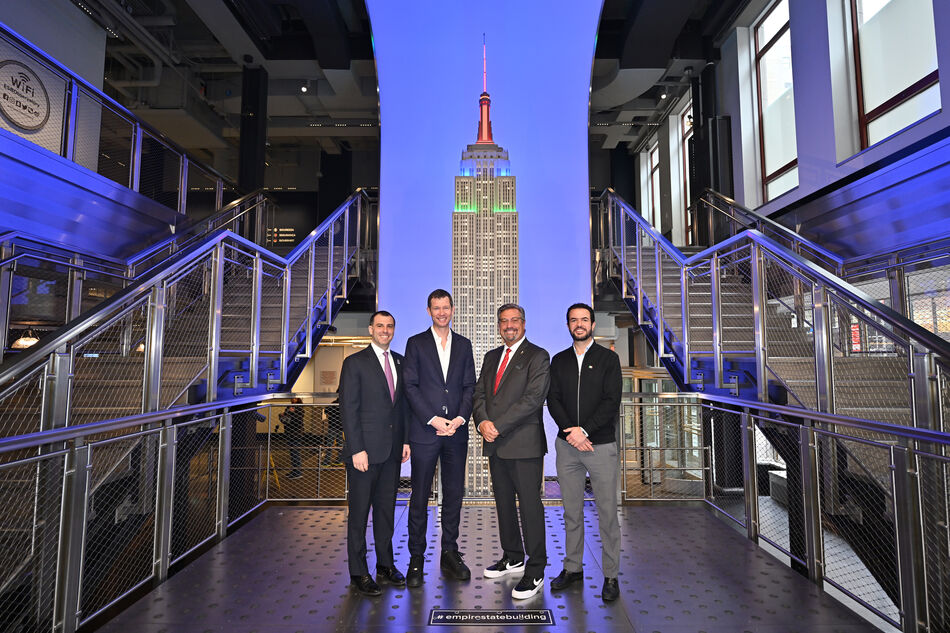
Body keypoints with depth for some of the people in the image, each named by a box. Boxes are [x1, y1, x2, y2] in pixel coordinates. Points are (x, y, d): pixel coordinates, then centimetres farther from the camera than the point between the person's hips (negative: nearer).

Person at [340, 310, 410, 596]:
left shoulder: (400, 362, 11)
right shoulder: (355, 363, -6)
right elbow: (348, 409, -10)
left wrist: (406, 440, 8)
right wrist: (357, 450, -14)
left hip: (392, 449, 5)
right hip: (365, 449, -5)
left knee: (387, 508, 15)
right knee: (359, 511, 6)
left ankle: (385, 564, 29)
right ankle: (359, 572, 19)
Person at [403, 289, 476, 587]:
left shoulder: (464, 345, 11)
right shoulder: (416, 343, 3)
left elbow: (469, 386, 8)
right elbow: (411, 387, -3)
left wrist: (460, 418, -8)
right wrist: (433, 420, -12)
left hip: (456, 431, 3)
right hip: (424, 431, -3)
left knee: (454, 495, 10)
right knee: (420, 497, 4)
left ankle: (450, 554, 24)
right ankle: (416, 559, 17)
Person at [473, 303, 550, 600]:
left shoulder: (537, 356, -5)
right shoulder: (491, 357, 17)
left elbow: (533, 398, -15)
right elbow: (479, 393, 12)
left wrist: (498, 426, -17)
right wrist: (483, 422, -8)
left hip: (524, 443, -6)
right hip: (495, 443, 7)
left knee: (530, 506, -1)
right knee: (504, 503, 16)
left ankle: (535, 572, 10)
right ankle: (513, 557, 32)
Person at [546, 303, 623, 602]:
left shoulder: (608, 358, 2)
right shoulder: (559, 361, 11)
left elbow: (612, 401, -6)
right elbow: (553, 400, 4)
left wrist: (584, 429, -14)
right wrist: (571, 432, -10)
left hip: (601, 444, -3)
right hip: (567, 445, 3)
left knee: (607, 512, 2)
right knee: (571, 511, 11)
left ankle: (610, 575, 15)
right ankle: (573, 568, 24)